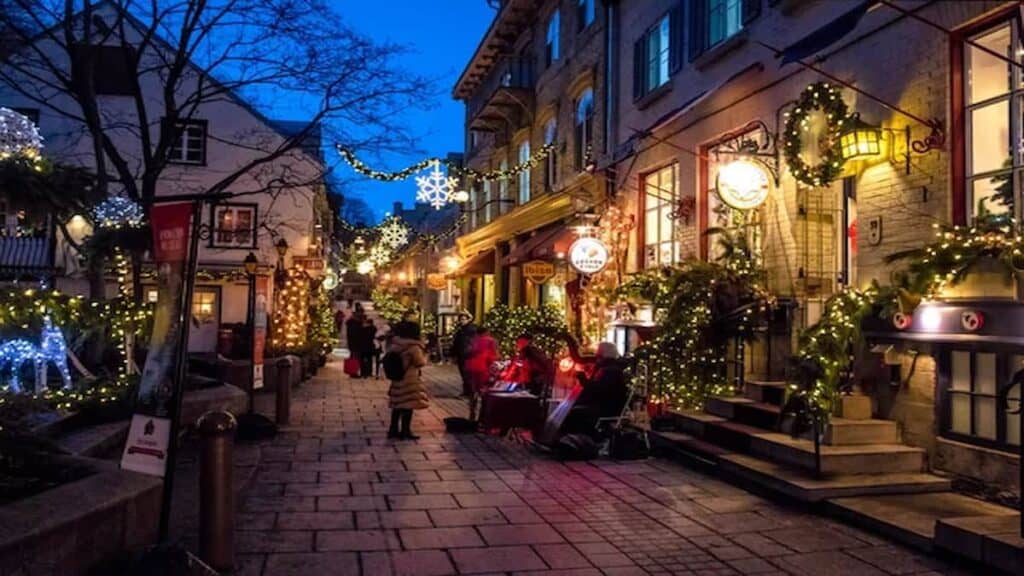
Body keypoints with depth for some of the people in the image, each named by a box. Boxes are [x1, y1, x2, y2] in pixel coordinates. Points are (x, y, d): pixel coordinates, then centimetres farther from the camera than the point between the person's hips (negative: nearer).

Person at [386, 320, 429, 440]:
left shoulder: (395, 345, 2)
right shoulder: (414, 347, -19)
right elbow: (421, 363, -12)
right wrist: (424, 354, 6)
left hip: (397, 378, 7)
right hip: (410, 380, -7)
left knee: (398, 405, 14)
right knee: (408, 406, 1)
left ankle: (393, 430, 20)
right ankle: (405, 432, 5)